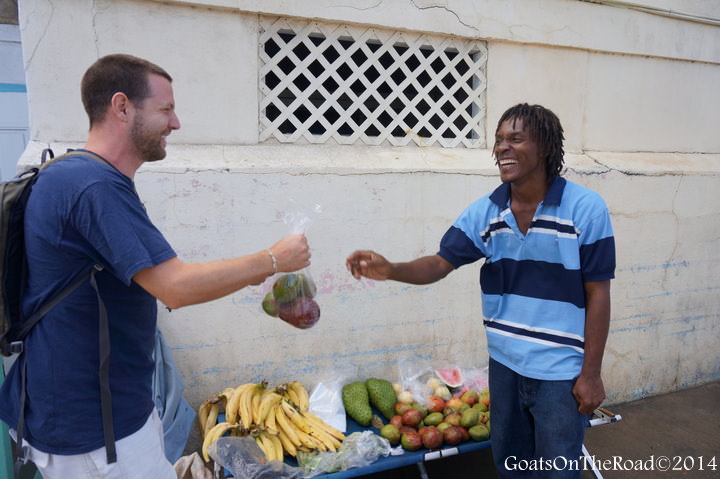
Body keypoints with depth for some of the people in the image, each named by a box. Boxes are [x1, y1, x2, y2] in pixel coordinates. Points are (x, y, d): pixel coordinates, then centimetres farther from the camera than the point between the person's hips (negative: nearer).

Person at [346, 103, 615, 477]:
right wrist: (390, 270, -25)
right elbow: (440, 264, -4)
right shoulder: (484, 212, -3)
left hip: (560, 371, -4)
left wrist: (591, 373, -9)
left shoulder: (586, 208, -14)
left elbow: (598, 294, -10)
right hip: (504, 363, 4)